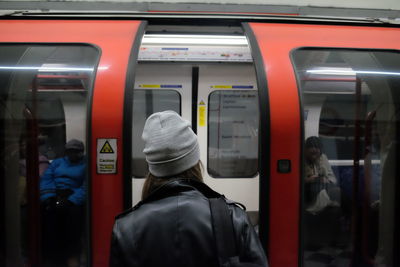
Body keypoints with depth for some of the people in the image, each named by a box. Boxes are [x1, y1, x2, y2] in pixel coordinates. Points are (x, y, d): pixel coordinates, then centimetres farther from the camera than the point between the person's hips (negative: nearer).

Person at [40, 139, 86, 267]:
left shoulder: (85, 165, 14)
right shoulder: (56, 162, 24)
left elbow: (85, 188, -1)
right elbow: (46, 179, 9)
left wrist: (70, 201, -17)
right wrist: (49, 198, -9)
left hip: (72, 197, -2)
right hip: (53, 196, 3)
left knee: (74, 211, -28)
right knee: (48, 211, -23)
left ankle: (72, 257, -23)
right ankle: (50, 256, -17)